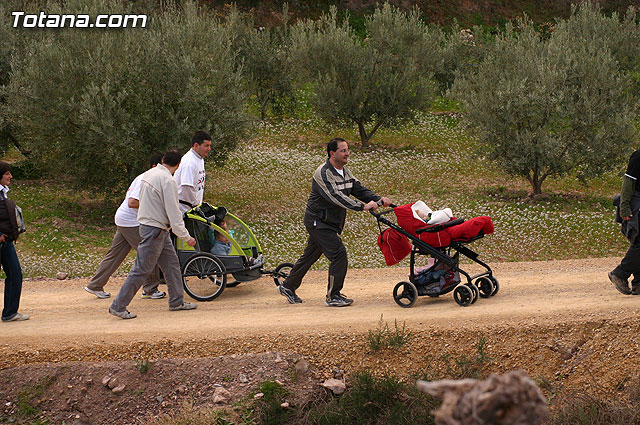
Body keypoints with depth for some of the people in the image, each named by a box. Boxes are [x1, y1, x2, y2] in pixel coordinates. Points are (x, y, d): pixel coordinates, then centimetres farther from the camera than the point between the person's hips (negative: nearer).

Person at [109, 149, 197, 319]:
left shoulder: (148, 174, 7)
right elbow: (173, 213, -19)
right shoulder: (168, 181, -20)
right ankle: (118, 307, -1)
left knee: (172, 263, 15)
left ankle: (177, 301, 22)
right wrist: (186, 237, -12)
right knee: (141, 269, -5)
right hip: (154, 230, -10)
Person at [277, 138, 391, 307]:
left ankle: (288, 287, 29)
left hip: (330, 223, 9)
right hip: (318, 221, -9)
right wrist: (362, 206, -38)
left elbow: (359, 190, 7)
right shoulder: (323, 173, -21)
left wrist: (378, 199, -11)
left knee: (310, 255, 16)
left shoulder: (345, 172, 9)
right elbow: (336, 196, -32)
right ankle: (333, 296, -7)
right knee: (338, 253, -14)